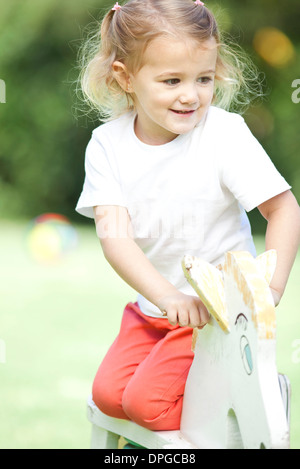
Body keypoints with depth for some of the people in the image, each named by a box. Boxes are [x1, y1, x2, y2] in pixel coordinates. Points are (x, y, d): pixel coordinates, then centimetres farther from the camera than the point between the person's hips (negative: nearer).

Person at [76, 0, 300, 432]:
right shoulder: (107, 145, -9)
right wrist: (168, 295, -34)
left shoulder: (225, 134, -18)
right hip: (154, 305, 5)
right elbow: (114, 237, -18)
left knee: (148, 401, -16)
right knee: (108, 394, -2)